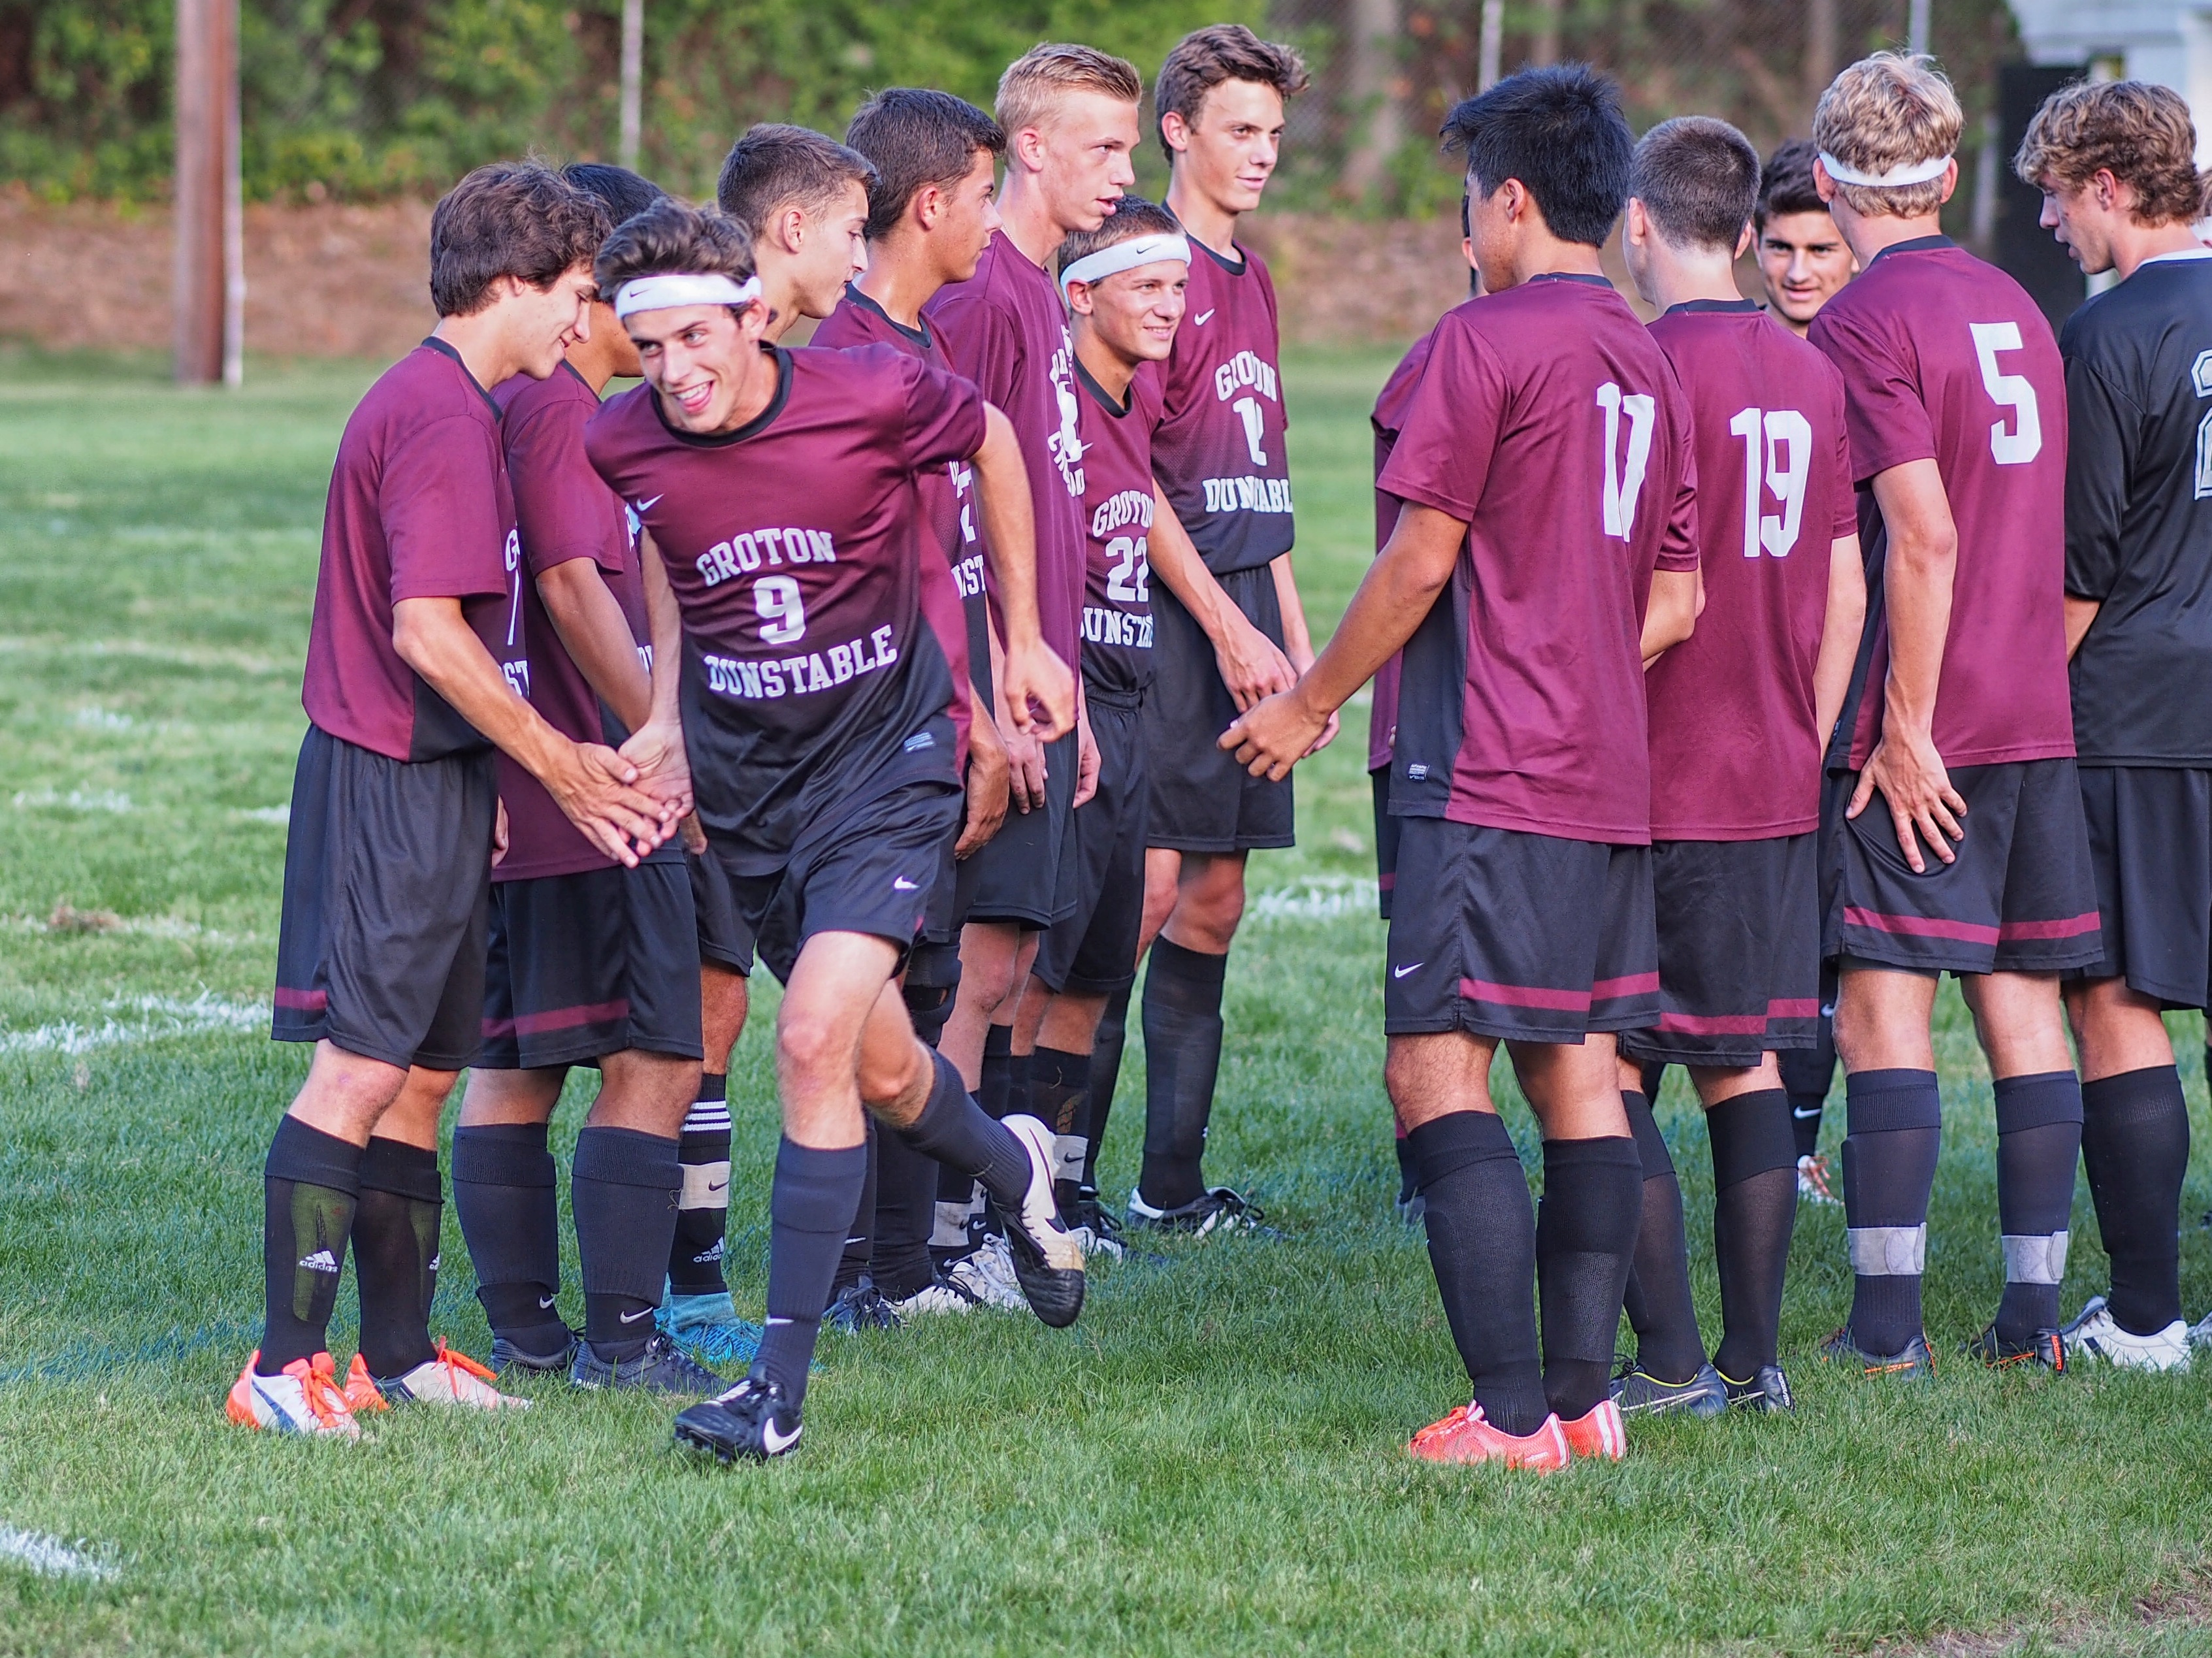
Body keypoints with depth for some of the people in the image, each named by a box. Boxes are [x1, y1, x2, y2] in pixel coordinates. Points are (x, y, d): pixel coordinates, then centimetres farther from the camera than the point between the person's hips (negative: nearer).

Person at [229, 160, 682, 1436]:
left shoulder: (452, 405, 17)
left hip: (437, 781, 10)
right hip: (393, 787, -10)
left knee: (425, 1075, 12)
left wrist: (536, 764, 14)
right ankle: (286, 1364, -11)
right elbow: (429, 633, -22)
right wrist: (559, 764, -13)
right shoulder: (446, 415, -15)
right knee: (362, 1068, -11)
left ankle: (400, 1352, 17)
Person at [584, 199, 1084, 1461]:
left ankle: (783, 1386, -15)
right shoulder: (621, 447, -11)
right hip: (742, 777, 4)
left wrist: (1023, 639, 10)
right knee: (879, 1070, 14)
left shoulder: (876, 397, -19)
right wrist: (670, 706, 4)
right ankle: (1016, 1172, 50)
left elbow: (994, 444, 4)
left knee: (816, 1043, -19)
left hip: (886, 755, -4)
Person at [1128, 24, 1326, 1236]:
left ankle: (1173, 1182, 14)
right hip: (1168, 624, -9)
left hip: (1242, 619, 9)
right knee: (1150, 889, -11)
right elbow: (1128, 474, -14)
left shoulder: (1250, 281, 18)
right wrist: (1229, 629, -15)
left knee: (1213, 901, 9)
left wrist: (1295, 634, 18)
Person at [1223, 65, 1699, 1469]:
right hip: (1612, 776, 8)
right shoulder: (1650, 362, 14)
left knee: (1440, 1074, -8)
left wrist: (1309, 705, 3)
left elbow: (1420, 563, -9)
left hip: (1496, 777, -8)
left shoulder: (1490, 339, -9)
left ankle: (1513, 1416, -15)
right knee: (1581, 1077, 10)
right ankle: (1584, 1397, 8)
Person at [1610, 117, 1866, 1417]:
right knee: (1746, 1066, 12)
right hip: (1778, 792, 7)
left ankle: (1672, 1365, -4)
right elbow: (1846, 593, 12)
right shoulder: (1815, 378, 8)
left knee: (1609, 1071, -1)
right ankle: (1756, 1357, 12)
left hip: (1656, 783, -7)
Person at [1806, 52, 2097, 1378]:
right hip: (2041, 715, 7)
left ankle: (1888, 1326, -5)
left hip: (1923, 734, -7)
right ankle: (2034, 1310, 10)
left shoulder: (1862, 324, -10)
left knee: (1885, 1006, -4)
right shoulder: (2017, 307, 12)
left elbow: (1925, 539, -18)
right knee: (2025, 1003, 9)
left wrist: (1907, 729, -15)